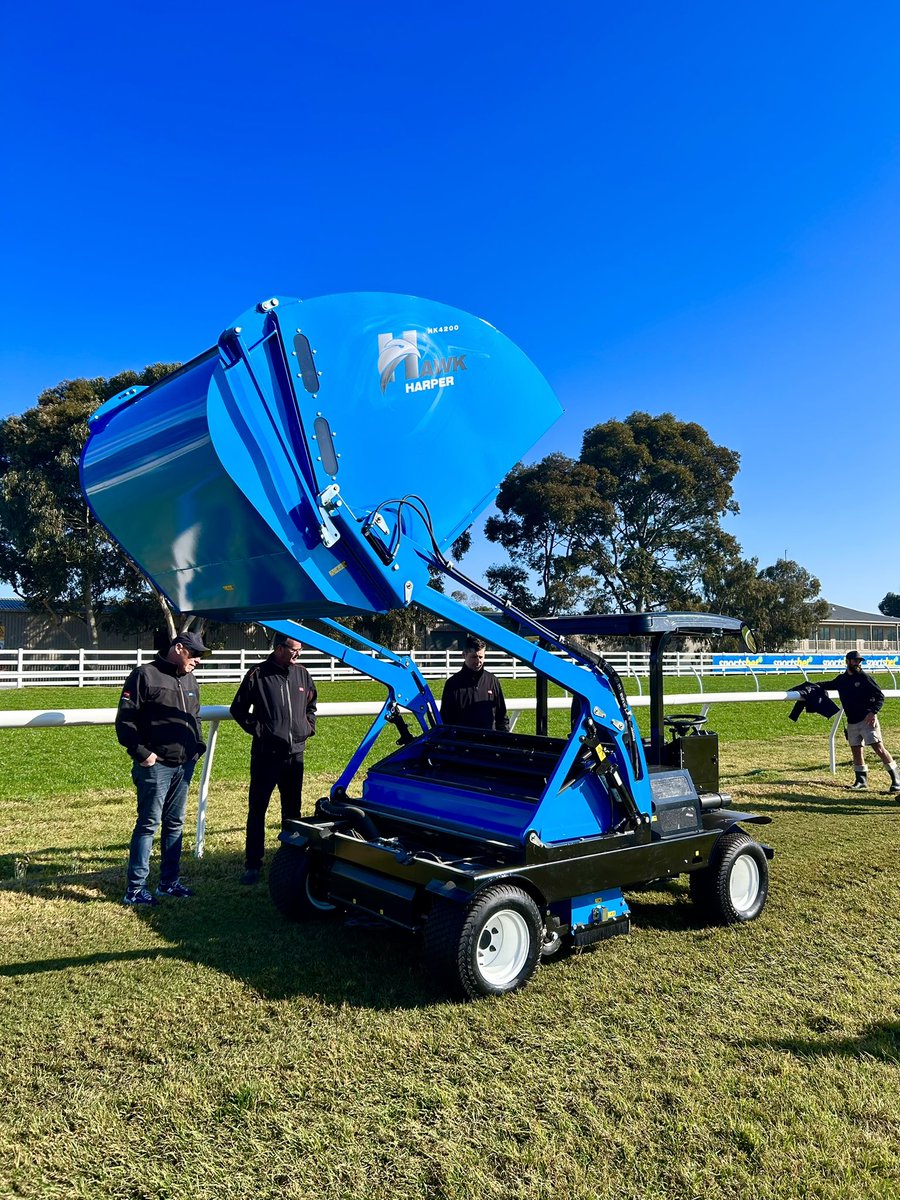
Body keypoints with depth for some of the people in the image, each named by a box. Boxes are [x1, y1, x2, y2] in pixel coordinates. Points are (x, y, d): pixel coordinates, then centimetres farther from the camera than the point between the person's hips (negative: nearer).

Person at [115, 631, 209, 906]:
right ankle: (134, 889, 6)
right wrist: (141, 753, -14)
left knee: (175, 823, 13)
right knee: (149, 824, -3)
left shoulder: (190, 681, 15)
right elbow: (125, 719, -11)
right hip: (155, 765, -7)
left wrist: (199, 746, 14)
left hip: (184, 765, 7)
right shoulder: (145, 675, -9)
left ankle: (169, 881, 24)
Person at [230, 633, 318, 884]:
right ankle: (253, 865, 9)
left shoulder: (302, 674, 6)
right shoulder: (258, 675, -7)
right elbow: (238, 709, 1)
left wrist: (309, 727, 10)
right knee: (257, 809, 1)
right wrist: (257, 729, -6)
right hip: (266, 753, -4)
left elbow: (311, 705, 23)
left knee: (292, 809, 14)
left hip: (295, 753, 4)